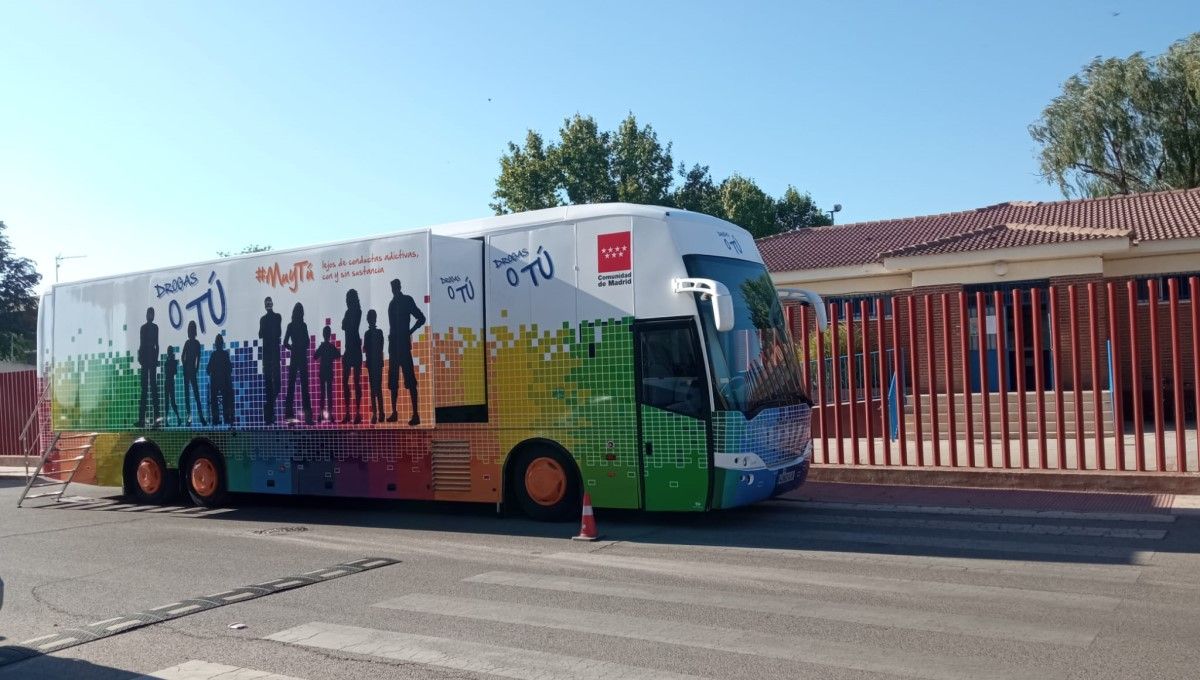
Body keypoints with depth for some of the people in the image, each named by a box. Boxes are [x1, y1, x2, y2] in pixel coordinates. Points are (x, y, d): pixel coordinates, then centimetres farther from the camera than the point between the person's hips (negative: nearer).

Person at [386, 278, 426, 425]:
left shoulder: (407, 300, -2)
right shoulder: (392, 303, 16)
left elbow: (421, 318, -3)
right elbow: (397, 323, 17)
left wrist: (409, 333, -6)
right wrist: (394, 337, 8)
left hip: (403, 344, -7)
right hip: (393, 344, 7)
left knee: (410, 379, -11)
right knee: (393, 380, 10)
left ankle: (415, 414, -15)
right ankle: (394, 412, 17)